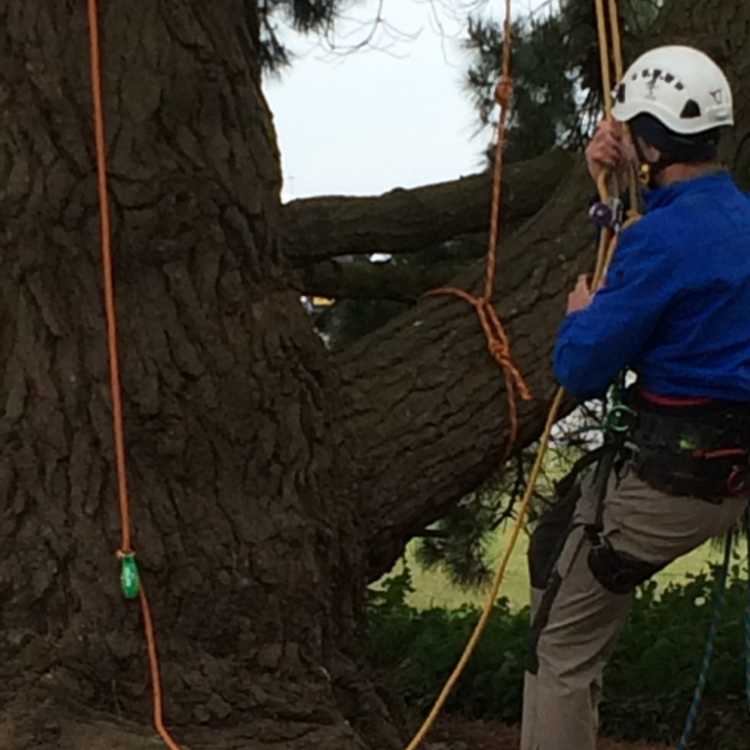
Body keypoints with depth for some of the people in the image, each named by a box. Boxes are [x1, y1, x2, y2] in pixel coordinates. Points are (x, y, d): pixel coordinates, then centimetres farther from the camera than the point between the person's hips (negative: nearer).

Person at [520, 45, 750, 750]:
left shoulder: (662, 238, -20)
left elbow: (582, 370, -17)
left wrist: (577, 316, 5)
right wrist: (616, 168, 17)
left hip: (668, 477, -10)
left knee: (563, 647, 0)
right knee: (553, 546, 28)